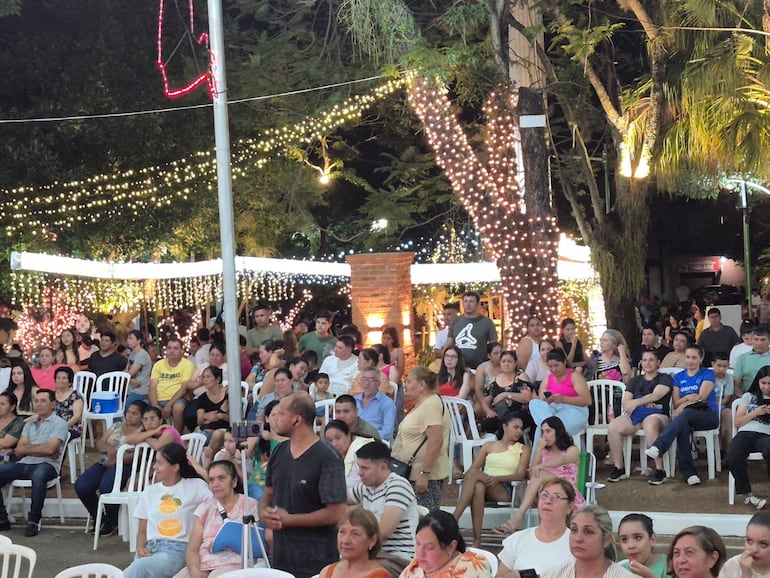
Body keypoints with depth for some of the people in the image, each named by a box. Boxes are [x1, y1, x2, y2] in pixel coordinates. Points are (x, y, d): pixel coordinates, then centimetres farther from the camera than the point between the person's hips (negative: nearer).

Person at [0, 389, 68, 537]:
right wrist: (40, 449, -5)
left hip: (46, 465, -6)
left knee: (38, 475, -41)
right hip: (24, 464, 6)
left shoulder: (59, 423, 4)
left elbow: (49, 449, -11)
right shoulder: (29, 424, 23)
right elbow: (19, 451, 11)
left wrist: (27, 448, 2)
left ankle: (34, 520, -29)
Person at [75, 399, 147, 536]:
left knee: (106, 486, -35)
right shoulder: (117, 426, 23)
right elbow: (99, 443, 18)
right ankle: (98, 518, 6)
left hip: (125, 465, -6)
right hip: (105, 463, 6)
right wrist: (109, 449, -5)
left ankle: (111, 522, -8)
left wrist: (116, 460, -18)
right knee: (81, 486, -17)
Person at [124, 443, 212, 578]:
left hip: (177, 550, -3)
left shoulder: (195, 486, 8)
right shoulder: (149, 492, 21)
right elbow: (142, 531, 18)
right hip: (150, 549, 4)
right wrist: (140, 548, -1)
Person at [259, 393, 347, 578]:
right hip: (280, 556, 7)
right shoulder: (279, 453, 9)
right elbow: (268, 494, 18)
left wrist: (288, 520, -15)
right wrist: (264, 513, -5)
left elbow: (335, 513, -17)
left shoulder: (327, 459, -13)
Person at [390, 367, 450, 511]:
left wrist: (424, 473, -26)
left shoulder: (431, 405, -16)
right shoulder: (420, 405, 18)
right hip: (413, 474, 10)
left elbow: (436, 441, -25)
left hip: (425, 477, -10)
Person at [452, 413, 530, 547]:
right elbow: (472, 468, 11)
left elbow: (521, 475, 1)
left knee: (474, 474, -32)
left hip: (504, 490, -2)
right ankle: (477, 538, -44)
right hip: (484, 483, 2)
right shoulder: (489, 446, 23)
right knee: (478, 487, -38)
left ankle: (454, 520, -39)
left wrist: (497, 478, -17)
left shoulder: (523, 449, 16)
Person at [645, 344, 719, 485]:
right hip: (687, 419, 3)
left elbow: (702, 397, -4)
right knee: (683, 428, -36)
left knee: (685, 414, -36)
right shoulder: (679, 377, 20)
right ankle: (689, 472, -40)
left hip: (708, 415, -2)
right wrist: (688, 398, -9)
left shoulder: (707, 374, 10)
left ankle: (658, 447, -52)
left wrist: (684, 404, -7)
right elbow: (676, 403, 9)